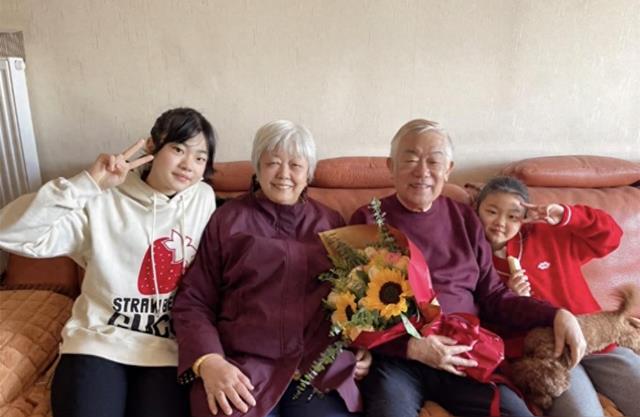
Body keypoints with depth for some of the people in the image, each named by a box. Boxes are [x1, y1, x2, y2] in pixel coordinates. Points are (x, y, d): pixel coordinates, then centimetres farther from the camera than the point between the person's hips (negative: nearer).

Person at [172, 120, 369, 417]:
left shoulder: (331, 223, 16)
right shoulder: (228, 220, 8)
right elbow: (193, 302, 5)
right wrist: (208, 362, -11)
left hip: (322, 368, 2)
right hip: (242, 368, -1)